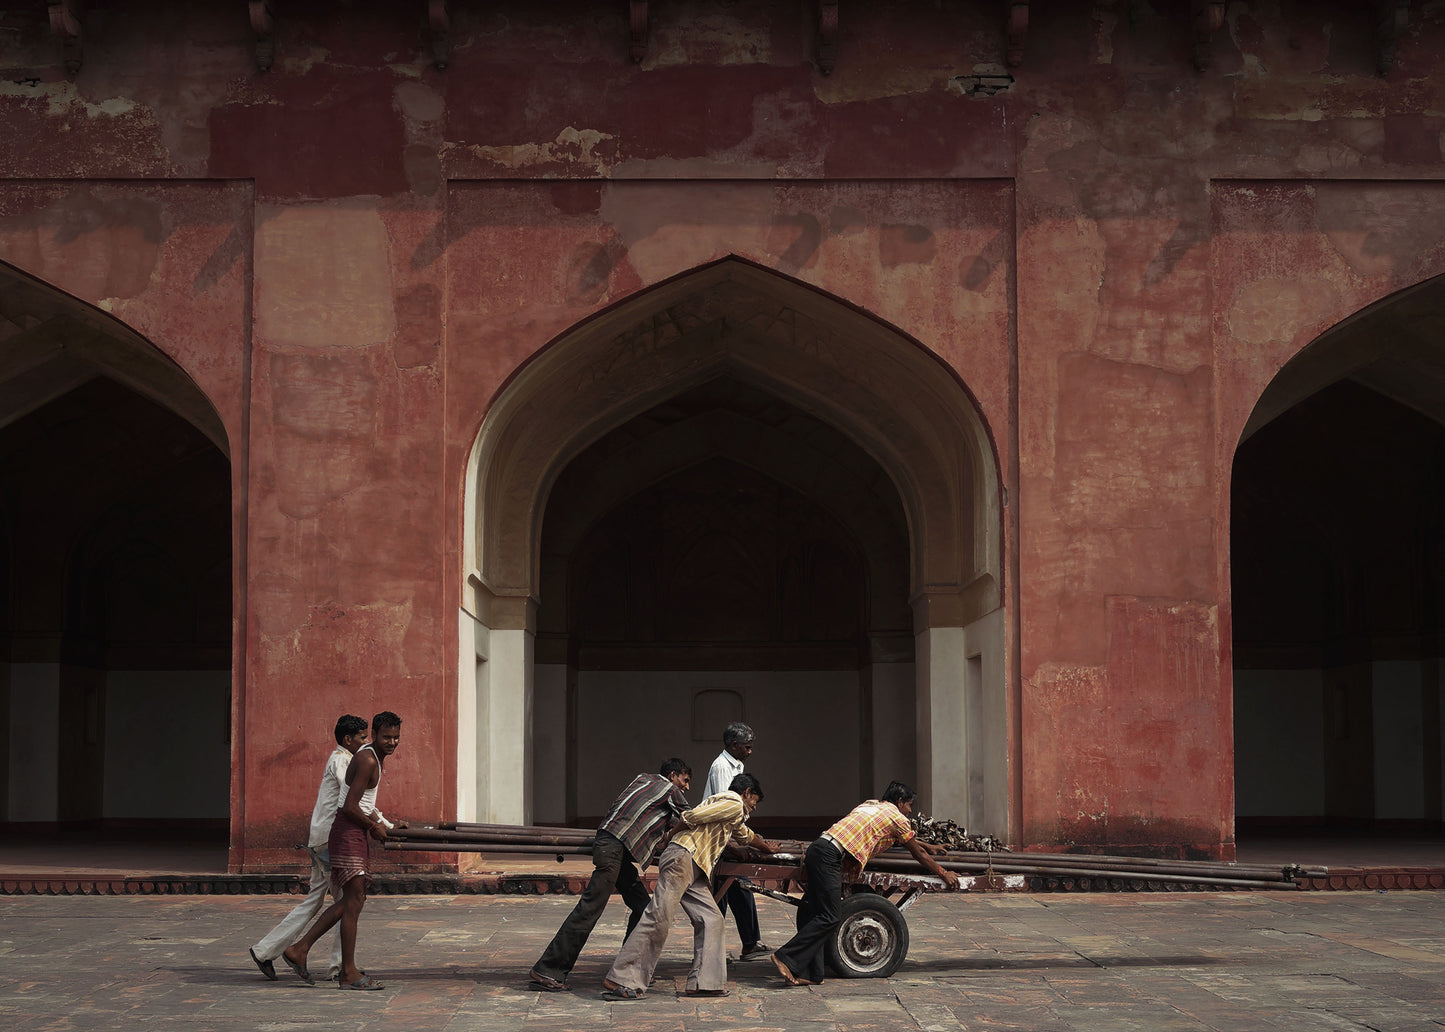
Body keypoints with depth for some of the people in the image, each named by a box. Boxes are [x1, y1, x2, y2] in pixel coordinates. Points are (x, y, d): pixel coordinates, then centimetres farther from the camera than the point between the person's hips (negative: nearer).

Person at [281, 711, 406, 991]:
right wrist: (374, 827, -8)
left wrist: (386, 824, 25)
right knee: (354, 900, -8)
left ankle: (299, 950, 14)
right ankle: (348, 973, -4)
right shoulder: (367, 761, -17)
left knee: (350, 901, 11)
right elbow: (350, 807, -21)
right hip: (348, 832, -10)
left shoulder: (375, 755, 15)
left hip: (355, 831, 10)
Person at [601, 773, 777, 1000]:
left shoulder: (735, 815, 31)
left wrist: (767, 847, 65)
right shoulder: (733, 804, -1)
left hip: (693, 870, 10)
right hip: (682, 856, -10)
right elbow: (692, 816, -10)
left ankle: (702, 983, 1)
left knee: (711, 919, 4)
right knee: (658, 918, -15)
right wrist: (672, 834, 5)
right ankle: (620, 979, -17)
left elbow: (745, 835, 52)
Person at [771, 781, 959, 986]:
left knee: (814, 913, 6)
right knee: (830, 917, -10)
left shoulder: (871, 804, 30)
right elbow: (918, 854, 16)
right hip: (830, 856, -9)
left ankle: (811, 973, 2)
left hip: (817, 848, 9)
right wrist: (943, 874, 30)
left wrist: (928, 847, 58)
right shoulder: (897, 818, 6)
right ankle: (786, 957, -15)